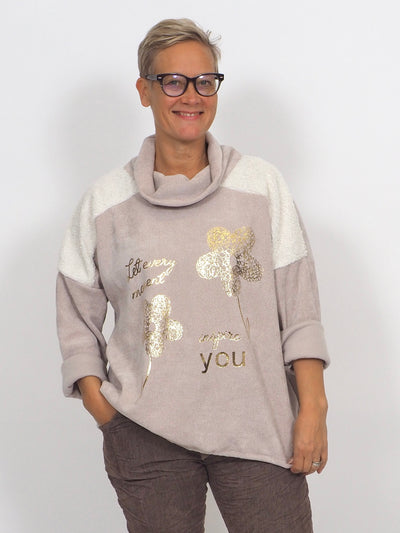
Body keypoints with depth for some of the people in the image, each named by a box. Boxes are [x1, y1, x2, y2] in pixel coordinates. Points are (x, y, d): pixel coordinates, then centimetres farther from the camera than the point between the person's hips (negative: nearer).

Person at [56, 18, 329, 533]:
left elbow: (299, 310, 2)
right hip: (146, 433, 0)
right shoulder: (105, 201, 3)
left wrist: (312, 408, -3)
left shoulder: (261, 185, 3)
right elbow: (76, 319, 9)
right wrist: (100, 406, -1)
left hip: (257, 426, 0)